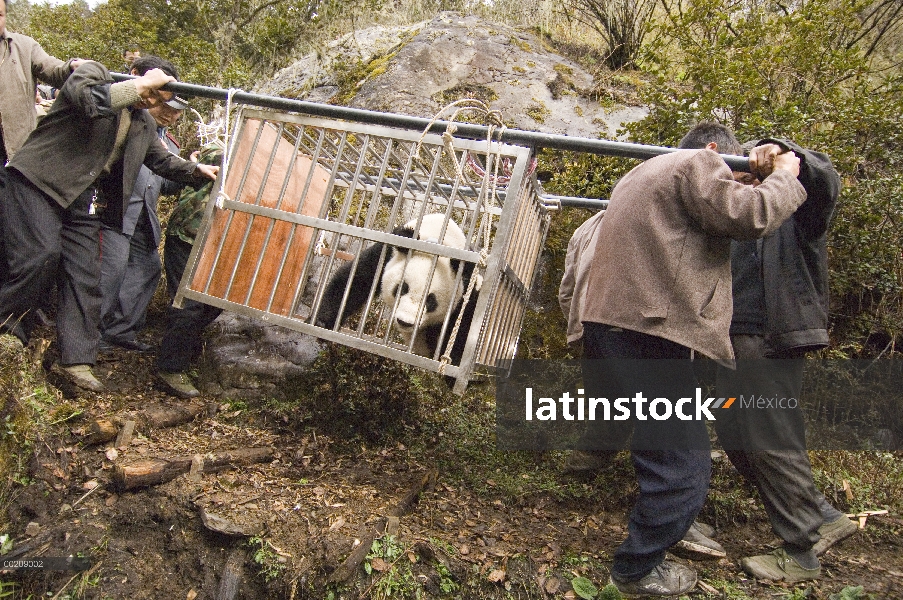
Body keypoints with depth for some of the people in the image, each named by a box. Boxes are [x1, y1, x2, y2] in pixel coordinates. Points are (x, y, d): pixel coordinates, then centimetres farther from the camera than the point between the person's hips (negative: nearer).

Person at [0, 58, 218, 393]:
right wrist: (139, 85, -18)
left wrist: (197, 171, 12)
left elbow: (162, 161, 26)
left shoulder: (145, 125, 15)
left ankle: (75, 361, 3)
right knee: (41, 256, -19)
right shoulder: (94, 73, -3)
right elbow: (87, 99, -25)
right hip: (37, 181, -6)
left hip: (81, 199, 6)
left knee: (85, 276, -1)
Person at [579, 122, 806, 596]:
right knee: (683, 467, 1)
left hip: (606, 323, 11)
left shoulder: (640, 174, 30)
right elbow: (749, 216, -12)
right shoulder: (698, 163, 0)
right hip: (649, 332, -11)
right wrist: (784, 176, 7)